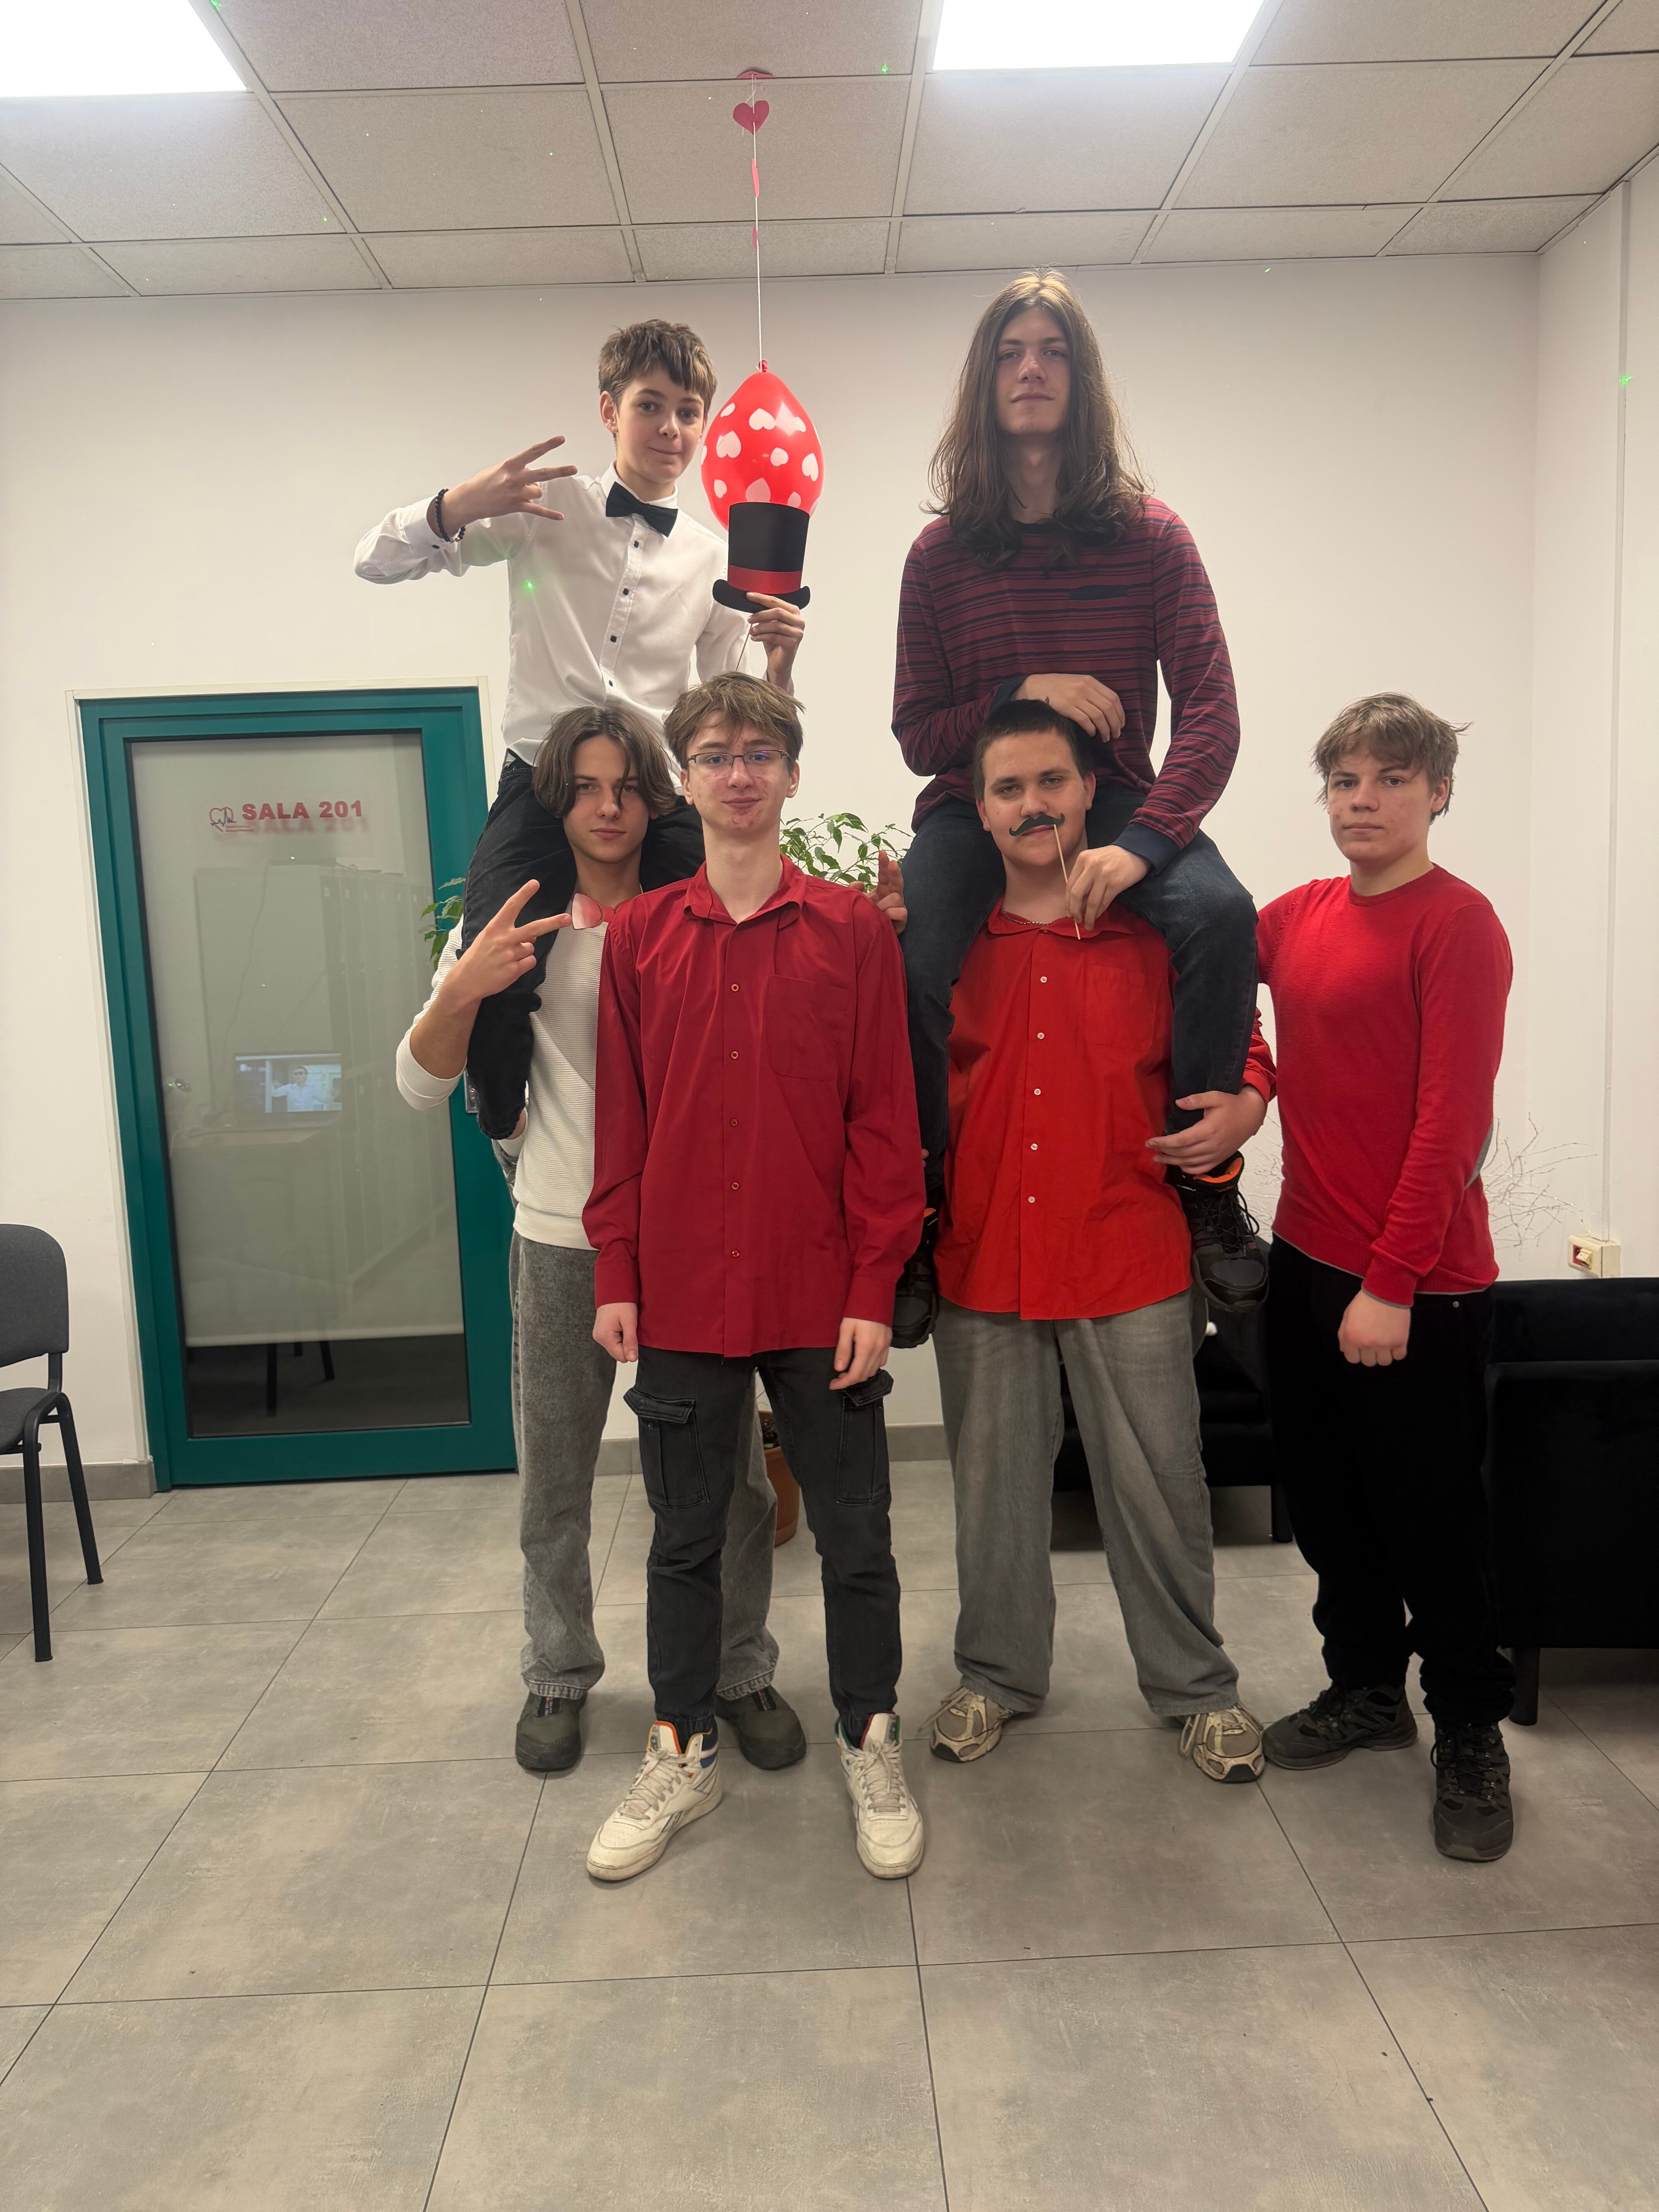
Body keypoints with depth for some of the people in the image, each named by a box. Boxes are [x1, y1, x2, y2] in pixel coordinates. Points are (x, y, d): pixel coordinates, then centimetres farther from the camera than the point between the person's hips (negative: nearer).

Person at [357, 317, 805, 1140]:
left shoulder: (716, 559, 15)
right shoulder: (543, 507, 8)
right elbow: (378, 561, 6)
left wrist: (777, 666, -6)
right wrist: (460, 506, -14)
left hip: (663, 803, 3)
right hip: (540, 790, -3)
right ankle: (517, 1153, 5)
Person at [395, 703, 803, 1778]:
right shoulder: (513, 926, 1)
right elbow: (422, 1085, 0)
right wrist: (462, 992, -19)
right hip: (563, 1239, 0)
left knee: (727, 1474, 8)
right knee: (555, 1482, 13)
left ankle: (742, 1671, 28)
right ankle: (558, 1677, 34)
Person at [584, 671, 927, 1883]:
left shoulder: (854, 929, -2)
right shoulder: (639, 935, 4)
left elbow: (885, 1122, -4)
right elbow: (621, 1119, 5)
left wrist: (874, 1287, -8)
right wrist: (617, 1277, 2)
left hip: (821, 1295, -1)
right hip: (681, 1295, 2)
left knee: (854, 1535, 11)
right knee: (686, 1535, 15)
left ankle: (871, 1748, 32)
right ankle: (685, 1754, 33)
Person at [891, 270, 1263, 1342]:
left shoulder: (1151, 535, 3)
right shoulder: (943, 553, 5)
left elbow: (1211, 713, -5)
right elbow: (918, 734, 5)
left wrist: (1141, 843, -22)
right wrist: (1023, 695, -14)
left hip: (1117, 800, 0)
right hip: (973, 807, 0)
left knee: (1222, 914, -31)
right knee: (909, 964, -30)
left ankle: (1210, 1185, -13)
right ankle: (913, 1215, -11)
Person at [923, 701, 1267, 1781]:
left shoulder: (1158, 927, 0)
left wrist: (1242, 1107, -10)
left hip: (1130, 1254, -1)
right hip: (981, 1256, 2)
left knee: (1158, 1481, 8)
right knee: (994, 1480, 14)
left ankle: (1195, 1683, 29)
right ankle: (1000, 1672, 34)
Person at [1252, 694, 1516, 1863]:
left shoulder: (1459, 924, -13)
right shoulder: (1301, 915, 7)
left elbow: (1452, 1119, -17)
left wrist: (1393, 1284, -19)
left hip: (1419, 1284, -6)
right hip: (1308, 1258, 7)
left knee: (1432, 1516, 7)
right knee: (1327, 1494, 18)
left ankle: (1472, 1733, 28)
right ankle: (1368, 1687, 38)